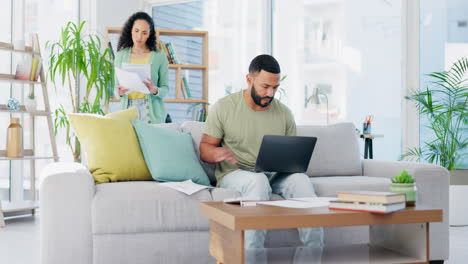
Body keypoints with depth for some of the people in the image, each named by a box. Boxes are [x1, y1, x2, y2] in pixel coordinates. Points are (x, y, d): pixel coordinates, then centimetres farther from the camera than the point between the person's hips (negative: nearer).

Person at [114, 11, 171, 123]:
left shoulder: (159, 56, -1)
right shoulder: (121, 55, 6)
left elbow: (165, 89, 1)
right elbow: (116, 87, 10)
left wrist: (155, 90, -20)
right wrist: (119, 92, -12)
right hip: (127, 110, 2)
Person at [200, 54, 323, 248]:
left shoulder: (284, 113, 10)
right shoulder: (224, 107, 0)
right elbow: (205, 148, 2)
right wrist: (218, 154, -23)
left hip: (274, 175, 3)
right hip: (234, 174, -3)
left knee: (301, 179, -30)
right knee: (258, 180, -38)